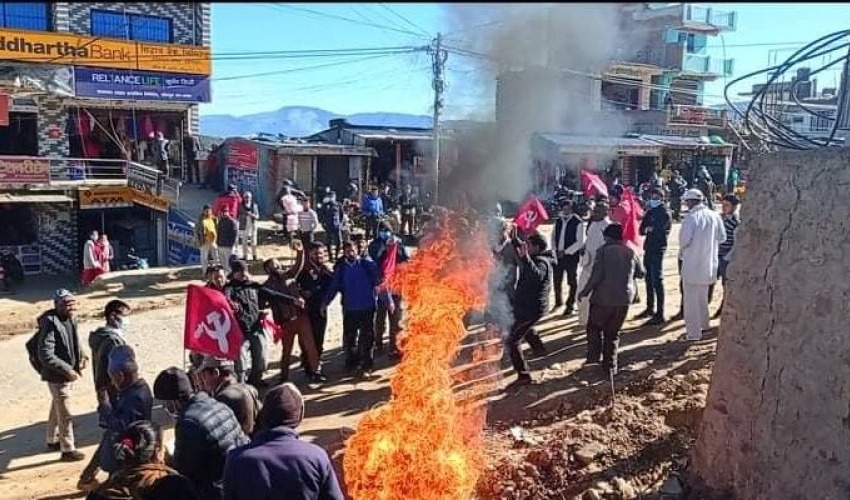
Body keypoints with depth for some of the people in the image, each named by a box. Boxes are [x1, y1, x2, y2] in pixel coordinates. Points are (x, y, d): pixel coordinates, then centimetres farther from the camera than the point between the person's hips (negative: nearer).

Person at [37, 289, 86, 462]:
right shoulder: (50, 324, -25)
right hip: (57, 376, -9)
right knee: (65, 414, 1)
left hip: (67, 373, 9)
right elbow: (46, 356, -29)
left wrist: (81, 357, -1)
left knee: (57, 408, 25)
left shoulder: (70, 319, 1)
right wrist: (67, 370, -25)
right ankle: (67, 450, 13)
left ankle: (52, 441, 42)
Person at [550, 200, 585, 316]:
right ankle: (558, 301, 32)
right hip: (558, 255, 5)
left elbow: (580, 242, -13)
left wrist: (565, 251, -16)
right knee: (556, 280, 13)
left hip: (571, 256, -5)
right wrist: (555, 250, 0)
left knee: (572, 282, 3)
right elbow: (553, 236, 15)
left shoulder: (578, 223, -10)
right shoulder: (558, 221, 8)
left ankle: (570, 306, 12)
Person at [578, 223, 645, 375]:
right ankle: (610, 365, 11)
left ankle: (593, 360, 8)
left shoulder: (603, 251, -9)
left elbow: (596, 276, -15)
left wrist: (585, 291, -2)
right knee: (613, 332, 14)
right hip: (624, 299, 4)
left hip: (603, 298, -4)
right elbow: (640, 273, 15)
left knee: (594, 328, 14)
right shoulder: (630, 252, 4)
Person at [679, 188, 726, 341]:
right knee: (703, 296, 24)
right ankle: (703, 324, 37)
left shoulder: (691, 217, -16)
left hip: (693, 263, -6)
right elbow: (722, 237, 6)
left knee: (691, 299, 2)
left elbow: (685, 239, -19)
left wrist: (681, 249, 1)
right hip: (709, 263, 6)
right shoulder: (714, 215, 2)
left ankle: (694, 332, 3)